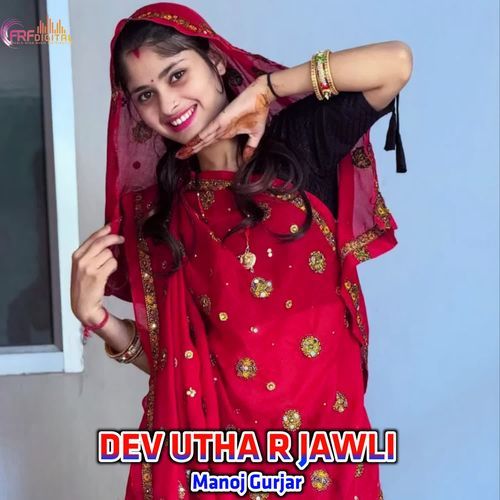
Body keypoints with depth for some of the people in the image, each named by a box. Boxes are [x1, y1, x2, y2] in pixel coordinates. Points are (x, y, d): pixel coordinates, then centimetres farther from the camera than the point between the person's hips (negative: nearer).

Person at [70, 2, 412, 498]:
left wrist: (263, 89, -11)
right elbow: (161, 358, 5)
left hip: (319, 427, -1)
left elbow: (395, 62, -18)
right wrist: (93, 314, -12)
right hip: (205, 443, 2)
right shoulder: (156, 211, 1)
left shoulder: (299, 142, -3)